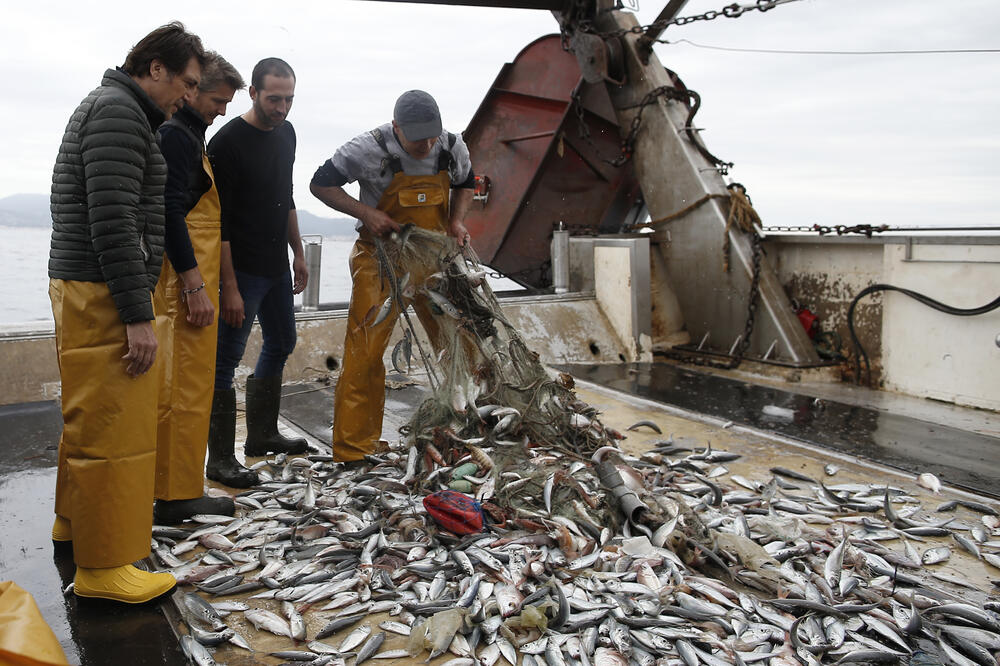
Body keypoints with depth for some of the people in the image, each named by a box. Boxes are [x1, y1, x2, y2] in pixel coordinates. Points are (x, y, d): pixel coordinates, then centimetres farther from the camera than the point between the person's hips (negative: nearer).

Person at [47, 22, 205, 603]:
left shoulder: (117, 111, 21)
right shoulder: (118, 110, -13)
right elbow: (113, 222, -23)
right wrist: (138, 315, -23)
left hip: (84, 291, 11)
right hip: (103, 295, -11)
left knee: (91, 417, 21)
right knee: (114, 427, -6)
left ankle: (75, 520, 37)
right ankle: (103, 566, 2)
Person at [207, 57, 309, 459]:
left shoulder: (286, 133, 8)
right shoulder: (228, 142, -16)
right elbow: (218, 222, -19)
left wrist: (298, 253, 17)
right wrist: (229, 288, -22)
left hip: (277, 267, 9)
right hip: (241, 271, -9)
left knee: (281, 343, 18)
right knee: (227, 359, -4)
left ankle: (262, 435, 32)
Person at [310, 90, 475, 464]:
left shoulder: (453, 148, -5)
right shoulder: (371, 149, -18)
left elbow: (466, 184, 16)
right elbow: (320, 184, -9)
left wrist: (456, 221, -2)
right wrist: (365, 213, -21)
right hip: (381, 258, -4)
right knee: (365, 352, -7)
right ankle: (353, 450, 4)